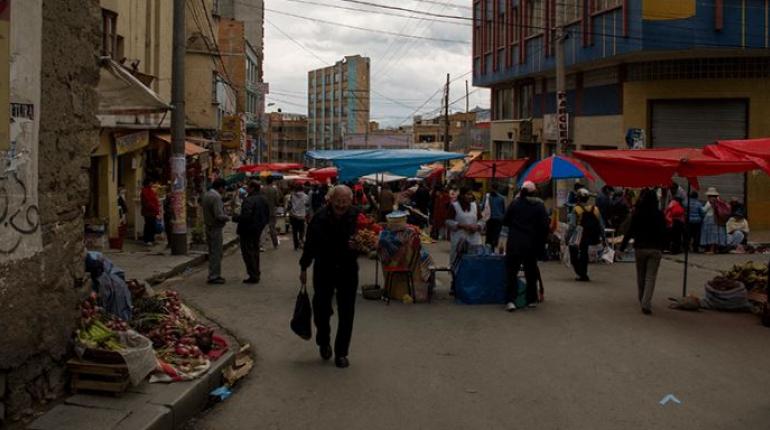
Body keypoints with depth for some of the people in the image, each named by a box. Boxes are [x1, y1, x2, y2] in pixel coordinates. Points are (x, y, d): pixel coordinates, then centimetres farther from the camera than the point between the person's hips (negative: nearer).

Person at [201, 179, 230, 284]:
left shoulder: (206, 195, 8)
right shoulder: (216, 197, -21)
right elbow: (219, 215, -26)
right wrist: (228, 218, -8)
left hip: (208, 227, 10)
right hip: (215, 228, -10)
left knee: (212, 252, 17)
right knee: (216, 253, -3)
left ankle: (213, 275, 24)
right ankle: (214, 276, 1)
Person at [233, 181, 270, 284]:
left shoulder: (249, 200, -21)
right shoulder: (262, 200, 9)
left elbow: (245, 216, -29)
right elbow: (267, 215, 16)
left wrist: (235, 218, -14)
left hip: (248, 230, -9)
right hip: (258, 230, 9)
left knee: (248, 253, -2)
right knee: (255, 252, 18)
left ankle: (253, 276, -2)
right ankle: (256, 274, 25)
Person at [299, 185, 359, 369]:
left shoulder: (356, 218, -14)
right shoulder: (320, 218, -10)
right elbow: (310, 244, 2)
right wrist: (303, 268, 8)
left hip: (347, 271, 0)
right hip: (324, 270, 1)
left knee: (346, 314, 3)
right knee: (321, 309, 7)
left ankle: (341, 352, 17)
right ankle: (324, 342, 35)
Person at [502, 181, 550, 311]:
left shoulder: (515, 203, -4)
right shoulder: (539, 205, -3)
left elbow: (505, 221, 1)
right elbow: (545, 225, -6)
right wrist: (541, 242, 5)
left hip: (514, 243, -1)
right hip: (531, 244, 1)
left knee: (512, 271, 2)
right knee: (531, 271, 16)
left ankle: (511, 300, -10)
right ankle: (531, 299, 21)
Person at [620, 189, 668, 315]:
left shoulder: (637, 214, -6)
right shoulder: (659, 215, -3)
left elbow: (630, 231, -6)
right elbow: (663, 233, 2)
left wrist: (622, 246, -1)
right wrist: (662, 247, 14)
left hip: (640, 248, 0)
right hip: (655, 249, 0)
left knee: (641, 276, 16)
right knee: (651, 277, -2)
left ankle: (643, 301, 29)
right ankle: (646, 304, -14)